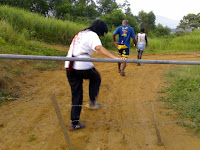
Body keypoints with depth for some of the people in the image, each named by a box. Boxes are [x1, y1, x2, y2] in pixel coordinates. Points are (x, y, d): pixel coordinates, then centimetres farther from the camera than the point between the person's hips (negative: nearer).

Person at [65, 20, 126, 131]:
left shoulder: (80, 33, 24)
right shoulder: (92, 35, -1)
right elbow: (99, 48, -21)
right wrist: (115, 58, -31)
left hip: (69, 66, 7)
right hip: (82, 65, -7)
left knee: (76, 95, 14)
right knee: (96, 78, 25)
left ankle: (74, 123, 16)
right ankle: (93, 101, 19)